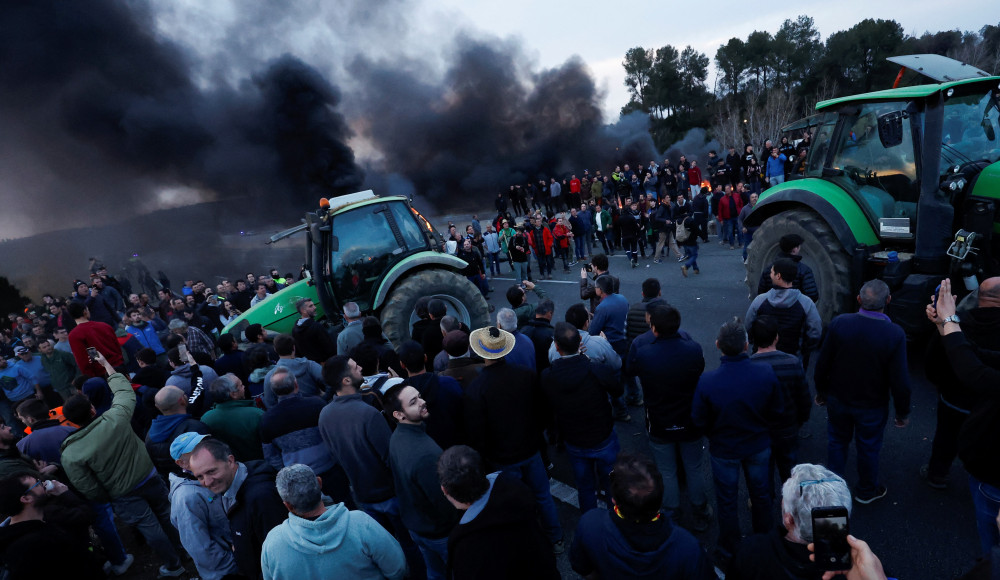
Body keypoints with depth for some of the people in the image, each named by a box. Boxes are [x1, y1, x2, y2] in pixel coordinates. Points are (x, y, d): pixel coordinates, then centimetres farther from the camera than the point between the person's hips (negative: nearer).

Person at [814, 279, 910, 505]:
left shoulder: (838, 324, -20)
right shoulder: (895, 334, -24)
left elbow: (822, 364, -10)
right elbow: (900, 381, -17)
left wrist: (821, 391, 7)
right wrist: (903, 412, -1)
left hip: (838, 399, 1)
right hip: (872, 406, -1)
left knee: (837, 441, 23)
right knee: (868, 448, 21)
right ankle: (866, 491, 43)